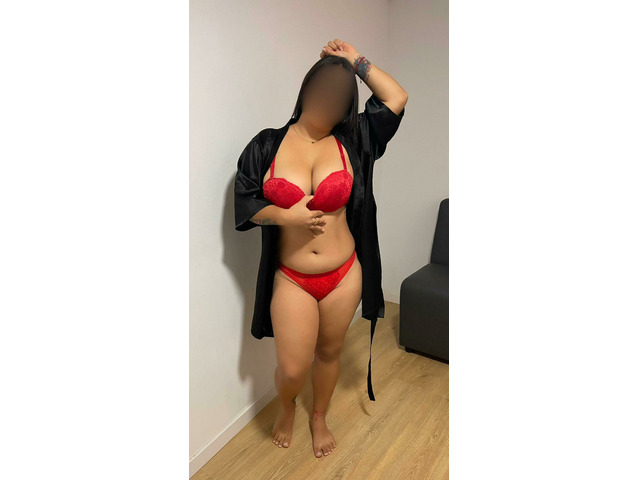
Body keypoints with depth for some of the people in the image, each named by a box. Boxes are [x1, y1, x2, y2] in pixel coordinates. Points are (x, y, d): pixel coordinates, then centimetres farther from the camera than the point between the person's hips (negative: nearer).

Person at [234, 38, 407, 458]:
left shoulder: (352, 141, -2)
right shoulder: (267, 146, -3)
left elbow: (397, 98, -5)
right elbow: (244, 204, -1)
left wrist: (357, 61, 1)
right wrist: (285, 215, -18)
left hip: (344, 275, 2)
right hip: (291, 278, -1)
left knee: (330, 352, 19)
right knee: (293, 369, 3)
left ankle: (319, 417, 48)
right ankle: (287, 406, 42)